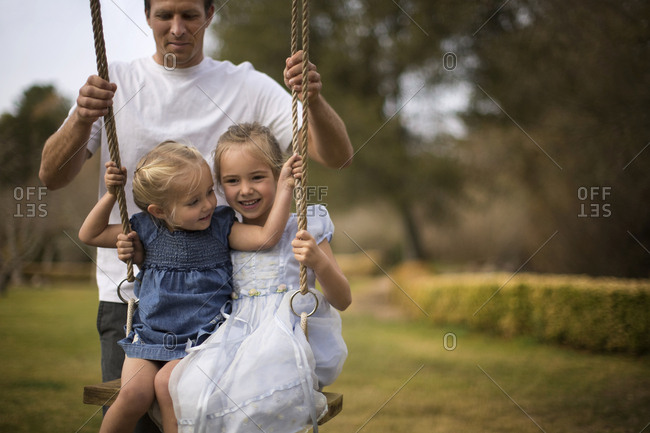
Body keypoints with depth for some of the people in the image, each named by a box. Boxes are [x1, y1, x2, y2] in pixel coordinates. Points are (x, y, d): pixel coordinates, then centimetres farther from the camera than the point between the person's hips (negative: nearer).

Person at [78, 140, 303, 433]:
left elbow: (266, 236, -13)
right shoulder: (146, 230, 3)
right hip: (148, 337, 2)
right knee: (135, 392, -20)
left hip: (200, 339, -2)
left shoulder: (220, 226, 0)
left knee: (167, 384, -28)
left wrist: (285, 187, -17)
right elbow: (89, 235, 12)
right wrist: (110, 195, 1)